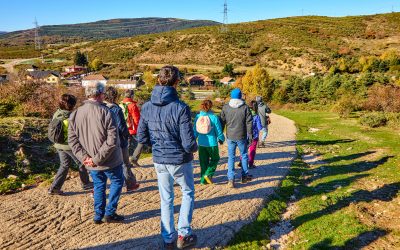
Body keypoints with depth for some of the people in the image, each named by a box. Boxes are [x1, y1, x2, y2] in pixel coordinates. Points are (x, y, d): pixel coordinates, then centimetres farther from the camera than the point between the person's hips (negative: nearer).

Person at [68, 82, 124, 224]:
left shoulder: (75, 114, -1)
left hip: (91, 163, 5)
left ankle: (98, 216, 28)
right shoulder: (104, 112, -19)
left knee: (99, 186, 22)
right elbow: (112, 139, -24)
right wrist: (98, 158, -19)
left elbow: (72, 139, -2)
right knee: (117, 182, 17)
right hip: (110, 160, -5)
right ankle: (110, 213, 18)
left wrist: (84, 157, -7)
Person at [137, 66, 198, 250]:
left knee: (166, 199, 19)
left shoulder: (147, 107, -6)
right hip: (179, 160, -4)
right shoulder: (180, 108, -22)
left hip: (159, 161, 4)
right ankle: (183, 234, 24)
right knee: (188, 193, 21)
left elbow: (141, 138, 1)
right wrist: (194, 148, 1)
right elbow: (189, 143, -22)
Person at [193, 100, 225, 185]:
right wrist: (221, 139, 13)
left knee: (203, 161, 15)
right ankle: (208, 174, 2)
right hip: (212, 143, -3)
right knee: (215, 159, 17)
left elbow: (195, 131, 6)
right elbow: (219, 131, -6)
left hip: (201, 143, 4)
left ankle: (203, 179, 19)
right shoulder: (214, 117, -13)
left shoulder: (198, 117, -3)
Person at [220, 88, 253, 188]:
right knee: (244, 155, 17)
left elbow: (222, 122, 3)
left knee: (231, 157, 8)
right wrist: (250, 136, 1)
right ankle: (244, 176, 28)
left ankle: (231, 179, 4)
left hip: (230, 137, 1)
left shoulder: (225, 107, -2)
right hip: (241, 136, -1)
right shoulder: (245, 108, -7)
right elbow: (249, 123, -6)